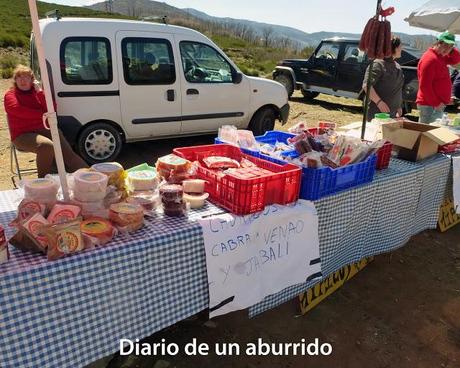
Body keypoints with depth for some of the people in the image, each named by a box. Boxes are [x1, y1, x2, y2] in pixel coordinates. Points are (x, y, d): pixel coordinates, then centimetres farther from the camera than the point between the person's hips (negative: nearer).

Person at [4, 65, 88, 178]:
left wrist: (40, 91, -4)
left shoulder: (37, 92, 18)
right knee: (47, 146, -36)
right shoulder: (10, 95, 8)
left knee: (68, 152, -19)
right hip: (23, 135, -4)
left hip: (44, 130, 4)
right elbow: (19, 110, -13)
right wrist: (43, 114, -6)